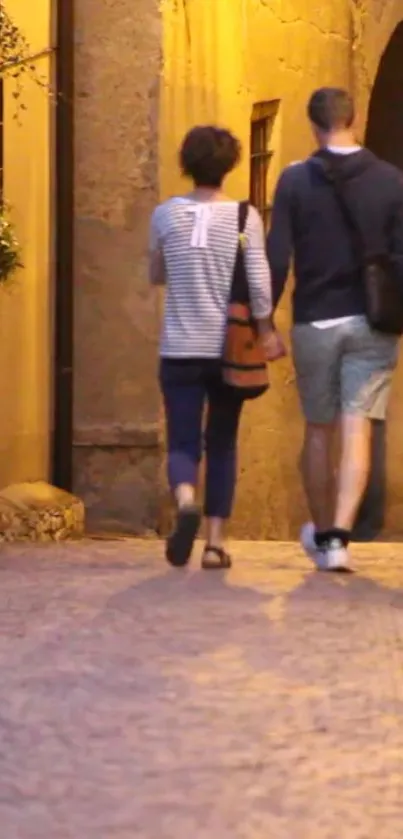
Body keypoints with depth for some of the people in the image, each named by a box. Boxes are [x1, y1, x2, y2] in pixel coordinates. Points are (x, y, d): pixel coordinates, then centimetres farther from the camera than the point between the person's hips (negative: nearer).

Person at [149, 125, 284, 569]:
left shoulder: (166, 215, 0)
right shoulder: (245, 216, -5)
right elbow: (258, 282, -10)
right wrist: (267, 331, 1)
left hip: (180, 350, 0)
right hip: (229, 348, 0)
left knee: (183, 443, 1)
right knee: (222, 444, 13)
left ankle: (185, 500, -31)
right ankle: (215, 541, 9)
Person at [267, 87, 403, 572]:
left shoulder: (295, 180, -3)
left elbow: (277, 258, -5)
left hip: (314, 322, 0)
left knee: (318, 432, 13)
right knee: (357, 432, -2)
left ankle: (321, 533, 24)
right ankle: (339, 538, -14)